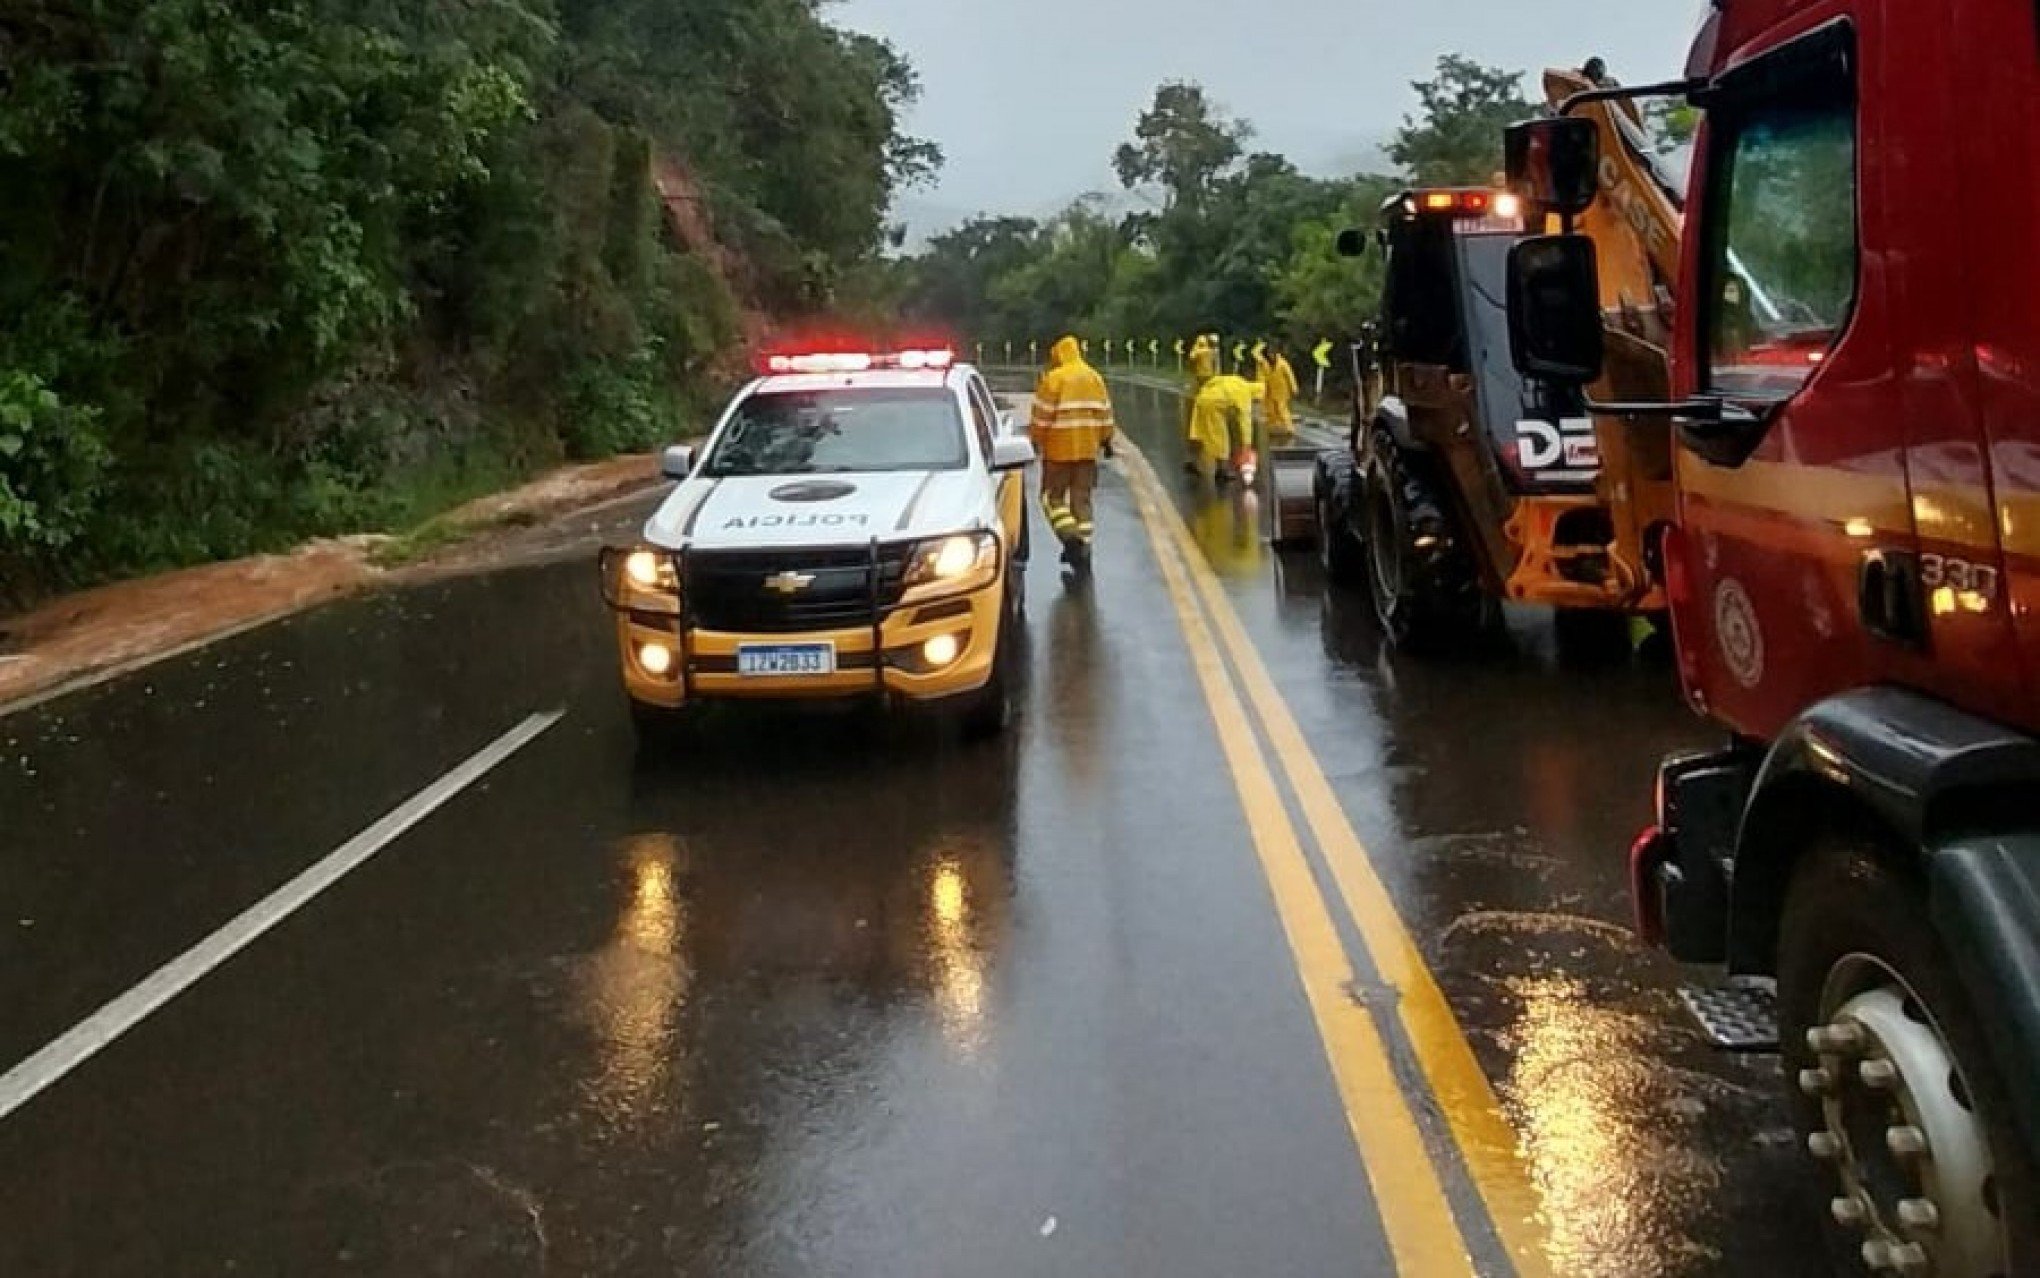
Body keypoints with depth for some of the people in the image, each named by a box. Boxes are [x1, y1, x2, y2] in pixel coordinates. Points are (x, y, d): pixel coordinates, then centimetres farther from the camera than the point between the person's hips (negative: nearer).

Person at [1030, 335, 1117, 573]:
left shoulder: (1053, 378, -10)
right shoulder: (1094, 377, 8)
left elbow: (1042, 414, -11)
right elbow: (1104, 412, 11)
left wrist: (1035, 440, -1)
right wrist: (1106, 439, 19)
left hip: (1059, 449, -5)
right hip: (1088, 448, 5)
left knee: (1053, 496, 6)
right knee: (1082, 498, 11)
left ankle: (1070, 536, -15)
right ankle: (1082, 549, 8)